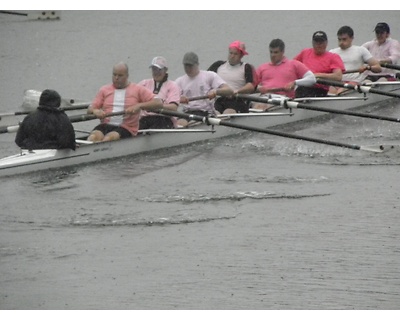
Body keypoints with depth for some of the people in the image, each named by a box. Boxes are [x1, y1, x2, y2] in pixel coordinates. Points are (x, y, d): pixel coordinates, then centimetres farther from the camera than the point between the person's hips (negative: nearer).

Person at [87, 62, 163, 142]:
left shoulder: (138, 90, 10)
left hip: (126, 128, -3)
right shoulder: (104, 89, 19)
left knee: (108, 138, -37)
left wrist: (139, 106, -17)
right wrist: (95, 111, -13)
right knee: (93, 137, -33)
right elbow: (90, 109, 13)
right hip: (105, 125, 3)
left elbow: (158, 103, -1)